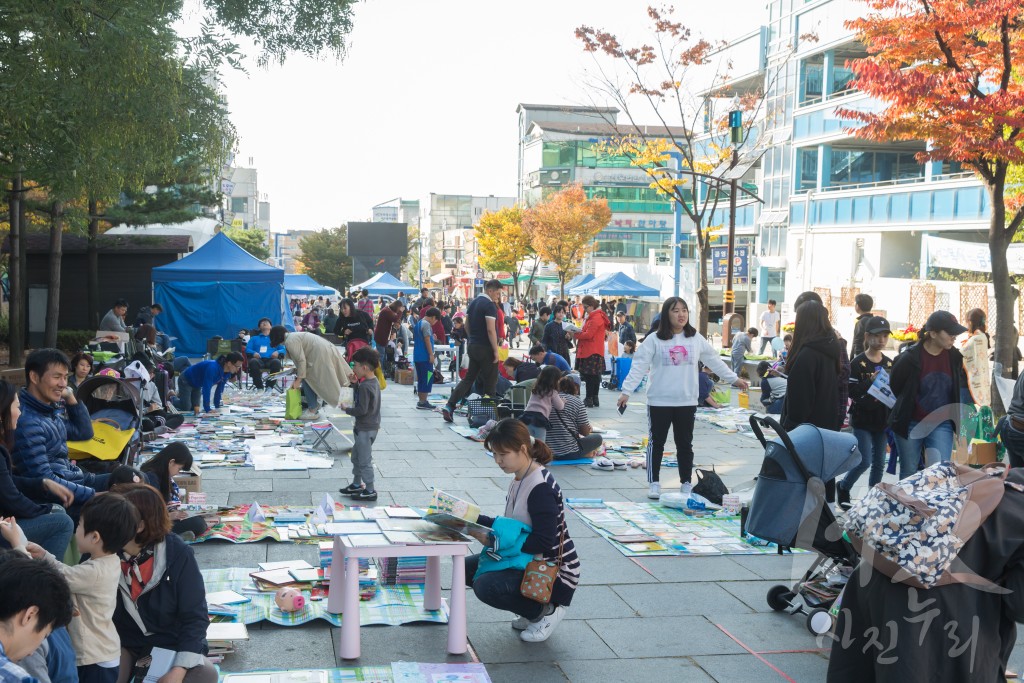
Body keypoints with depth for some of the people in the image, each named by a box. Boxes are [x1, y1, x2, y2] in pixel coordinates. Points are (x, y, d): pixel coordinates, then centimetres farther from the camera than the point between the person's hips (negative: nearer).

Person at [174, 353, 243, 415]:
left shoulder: (227, 372, -15)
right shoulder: (213, 368, -40)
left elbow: (219, 389, -6)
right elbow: (206, 388, -40)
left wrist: (217, 407, -8)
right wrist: (207, 409, -39)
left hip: (197, 385, 8)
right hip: (185, 381, -8)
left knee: (194, 408, 8)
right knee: (186, 407, -13)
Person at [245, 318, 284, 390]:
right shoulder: (254, 338, 33)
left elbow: (283, 349, 16)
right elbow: (247, 349, 17)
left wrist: (278, 352, -8)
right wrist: (253, 353, -7)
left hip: (271, 359, 0)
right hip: (259, 359, 0)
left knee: (276, 362, -37)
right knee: (253, 361, -37)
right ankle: (259, 387, -34)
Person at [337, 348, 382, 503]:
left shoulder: (365, 386, -25)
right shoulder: (374, 382, 5)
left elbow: (362, 410, -26)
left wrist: (347, 409, -12)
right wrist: (356, 383, 6)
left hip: (366, 429, -10)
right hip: (372, 425, 10)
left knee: (365, 460, 0)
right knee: (356, 456, 22)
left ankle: (370, 491, 8)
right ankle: (357, 484, 35)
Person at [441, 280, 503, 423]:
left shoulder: (473, 303, 12)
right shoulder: (490, 305, -15)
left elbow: (467, 324, 18)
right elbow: (491, 329, -20)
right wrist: (496, 351, -18)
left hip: (472, 346, 8)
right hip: (485, 348, -8)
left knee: (469, 378, 11)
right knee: (490, 382, 4)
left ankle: (449, 406, -1)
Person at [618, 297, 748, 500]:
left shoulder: (696, 339, 4)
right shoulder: (654, 340, -6)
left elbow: (714, 360, 13)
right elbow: (639, 366, -9)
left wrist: (734, 379, 14)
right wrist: (626, 391, -15)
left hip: (687, 402, 3)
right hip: (659, 401, -3)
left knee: (685, 444, 11)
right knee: (657, 443, 6)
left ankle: (686, 484, 21)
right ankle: (654, 483, 15)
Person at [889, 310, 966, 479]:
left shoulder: (954, 357, -3)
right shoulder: (909, 359, -17)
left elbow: (958, 389, 13)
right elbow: (894, 389, -3)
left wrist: (956, 417, 11)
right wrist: (902, 413, 6)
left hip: (942, 425, 3)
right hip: (910, 425, -2)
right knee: (909, 474, 11)